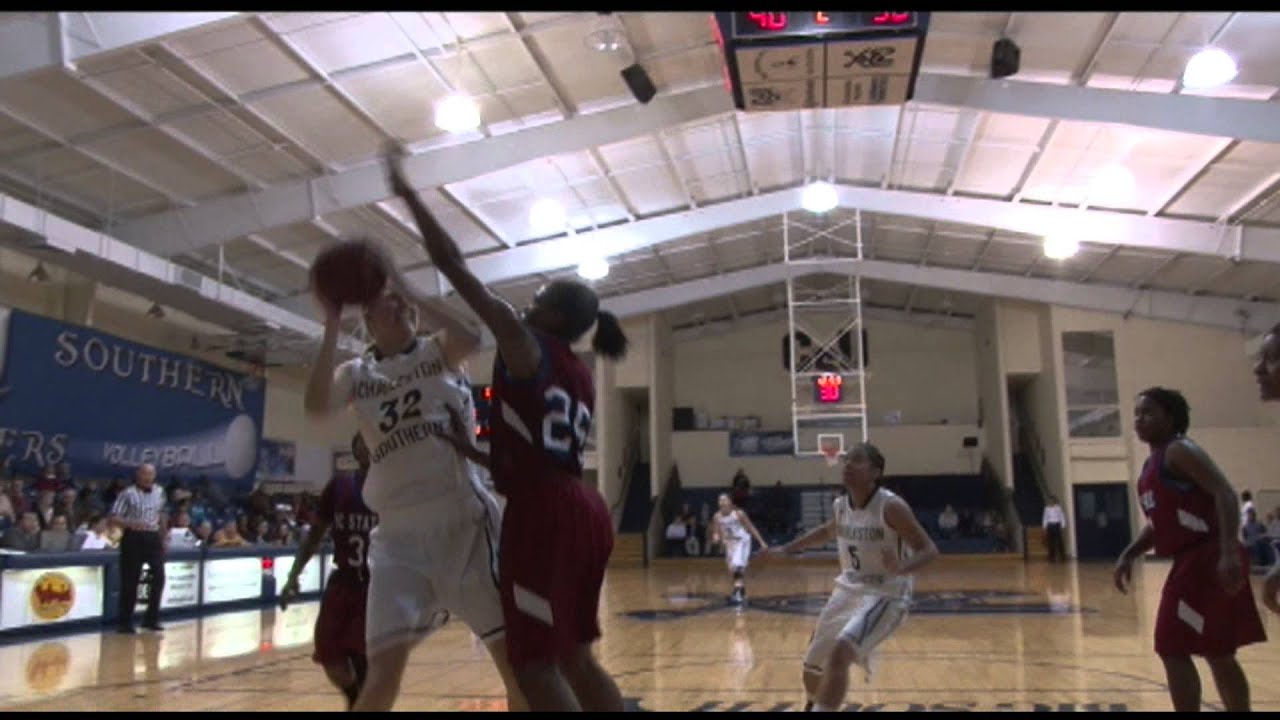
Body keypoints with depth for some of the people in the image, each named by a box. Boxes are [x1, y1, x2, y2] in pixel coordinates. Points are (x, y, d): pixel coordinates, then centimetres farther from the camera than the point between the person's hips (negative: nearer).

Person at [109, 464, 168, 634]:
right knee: (130, 581, 1)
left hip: (153, 538, 5)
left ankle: (151, 619, 10)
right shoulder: (128, 494, -7)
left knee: (159, 576, -3)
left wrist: (165, 538, 18)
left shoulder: (159, 493, 10)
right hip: (133, 539, -5)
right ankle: (125, 622, 13)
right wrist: (131, 524, -26)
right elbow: (114, 519, -10)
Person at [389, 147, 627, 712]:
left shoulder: (523, 343, -2)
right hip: (584, 509, 8)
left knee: (536, 664, -3)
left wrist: (409, 195, 5)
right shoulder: (581, 377, 19)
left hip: (544, 511, -8)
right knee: (572, 655, 18)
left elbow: (454, 267, -2)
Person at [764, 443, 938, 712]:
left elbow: (928, 550, -19)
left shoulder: (891, 507, -20)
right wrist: (786, 548, 22)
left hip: (885, 596, -7)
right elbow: (828, 531, 23)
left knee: (839, 653, -31)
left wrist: (902, 568, -39)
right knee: (813, 665, 13)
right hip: (848, 591, 7)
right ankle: (814, 706, 45)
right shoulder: (839, 506, 0)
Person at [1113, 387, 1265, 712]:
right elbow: (1159, 524, 26)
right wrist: (1128, 556, 14)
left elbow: (1225, 494, -21)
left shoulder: (1179, 451, -9)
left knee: (1172, 649, -7)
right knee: (1217, 653, 17)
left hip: (1208, 558, -10)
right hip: (1192, 561, 10)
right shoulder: (1151, 466, 19)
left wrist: (1229, 552, -32)